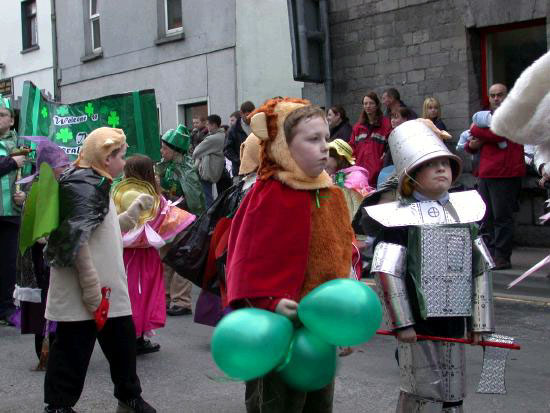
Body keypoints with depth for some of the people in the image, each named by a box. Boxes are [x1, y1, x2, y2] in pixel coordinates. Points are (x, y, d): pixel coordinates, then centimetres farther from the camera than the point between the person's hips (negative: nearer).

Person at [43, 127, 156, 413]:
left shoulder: (92, 182, 17)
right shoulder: (84, 184, -15)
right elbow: (75, 237, -25)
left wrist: (132, 213, 19)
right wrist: (90, 282, -25)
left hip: (106, 288, 10)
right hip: (83, 291, -10)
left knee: (122, 341, 16)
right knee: (73, 348, 0)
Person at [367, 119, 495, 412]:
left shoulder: (465, 212, 8)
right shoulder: (400, 217, -8)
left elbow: (481, 269, 11)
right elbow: (387, 273, -12)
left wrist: (479, 321, 8)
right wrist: (401, 322, -15)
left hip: (454, 319, 5)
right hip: (417, 320, -5)